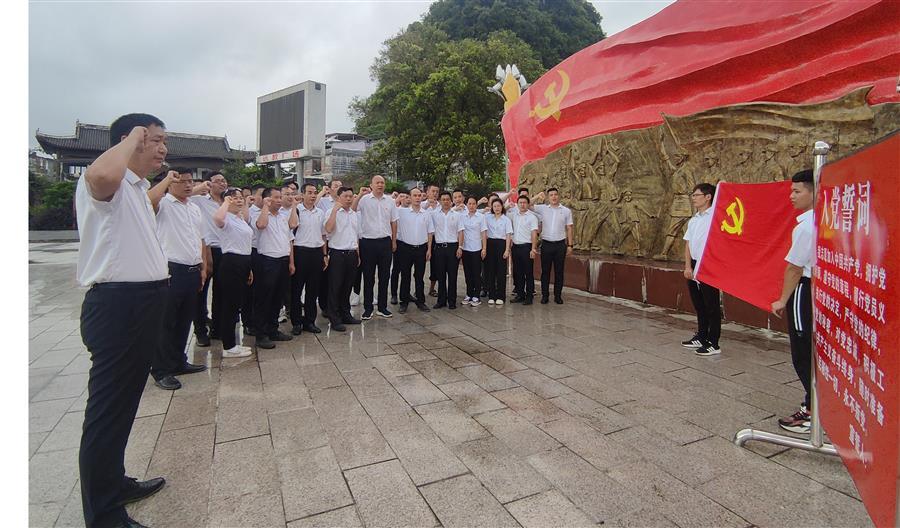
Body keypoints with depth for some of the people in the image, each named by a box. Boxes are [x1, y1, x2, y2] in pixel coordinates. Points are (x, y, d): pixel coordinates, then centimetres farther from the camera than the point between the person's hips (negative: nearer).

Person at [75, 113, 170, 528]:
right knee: (108, 408, 0)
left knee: (123, 403, 21)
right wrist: (133, 136, -22)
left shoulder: (137, 188, 18)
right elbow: (101, 174, -39)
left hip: (141, 303, 10)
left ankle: (114, 483, 38)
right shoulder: (104, 183, -13)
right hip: (117, 306, -10)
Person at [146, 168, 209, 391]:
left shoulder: (195, 209, 17)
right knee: (166, 322, 1)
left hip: (192, 271, 7)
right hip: (171, 270, -7)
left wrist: (203, 267, 16)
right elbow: (149, 200, -31)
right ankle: (161, 370, 9)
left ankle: (178, 362, 28)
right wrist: (167, 178, -20)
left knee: (185, 320, 15)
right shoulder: (163, 203, -5)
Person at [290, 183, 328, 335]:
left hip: (317, 252, 5)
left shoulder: (321, 213, 12)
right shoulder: (297, 211, -4)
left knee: (313, 289, 9)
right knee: (296, 288, 3)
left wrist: (325, 255, 13)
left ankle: (309, 321, 20)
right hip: (300, 252, -4)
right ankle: (296, 322, 13)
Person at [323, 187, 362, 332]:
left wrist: (358, 255, 18)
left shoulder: (355, 214, 14)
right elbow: (328, 229, -24)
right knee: (335, 288, 0)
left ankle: (345, 315, 24)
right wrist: (335, 209, -21)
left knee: (347, 287, 13)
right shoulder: (332, 212, -5)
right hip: (337, 254, -6)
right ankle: (335, 319, 6)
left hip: (352, 254, 6)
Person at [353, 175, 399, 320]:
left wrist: (394, 241, 11)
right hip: (368, 242, -3)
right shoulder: (365, 199, -2)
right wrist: (360, 195, -23)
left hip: (385, 242, 3)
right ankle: (368, 308, 15)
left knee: (384, 276, 9)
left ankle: (382, 307, 20)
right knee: (368, 277, 5)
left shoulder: (390, 201, 8)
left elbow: (393, 222, 12)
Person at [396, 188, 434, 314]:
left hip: (421, 248, 2)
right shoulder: (402, 211, -1)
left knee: (420, 277, 9)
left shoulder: (427, 214, 7)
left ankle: (420, 301, 19)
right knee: (405, 276, 5)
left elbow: (430, 233, 8)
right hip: (406, 247, -2)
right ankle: (404, 301, 15)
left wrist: (429, 249, 4)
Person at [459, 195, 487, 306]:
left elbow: (484, 233, -3)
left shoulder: (481, 217, -2)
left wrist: (484, 248, -7)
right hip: (465, 248, 2)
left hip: (477, 249, -2)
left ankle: (476, 296, 9)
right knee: (467, 273, 10)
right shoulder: (462, 216, 3)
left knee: (476, 273, 2)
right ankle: (469, 295, 20)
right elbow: (461, 232, 2)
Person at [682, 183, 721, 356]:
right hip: (694, 267, 8)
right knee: (699, 305, 17)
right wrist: (688, 266, 4)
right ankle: (701, 337, 30)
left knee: (711, 307, -1)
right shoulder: (693, 220, 15)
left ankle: (713, 344, 7)